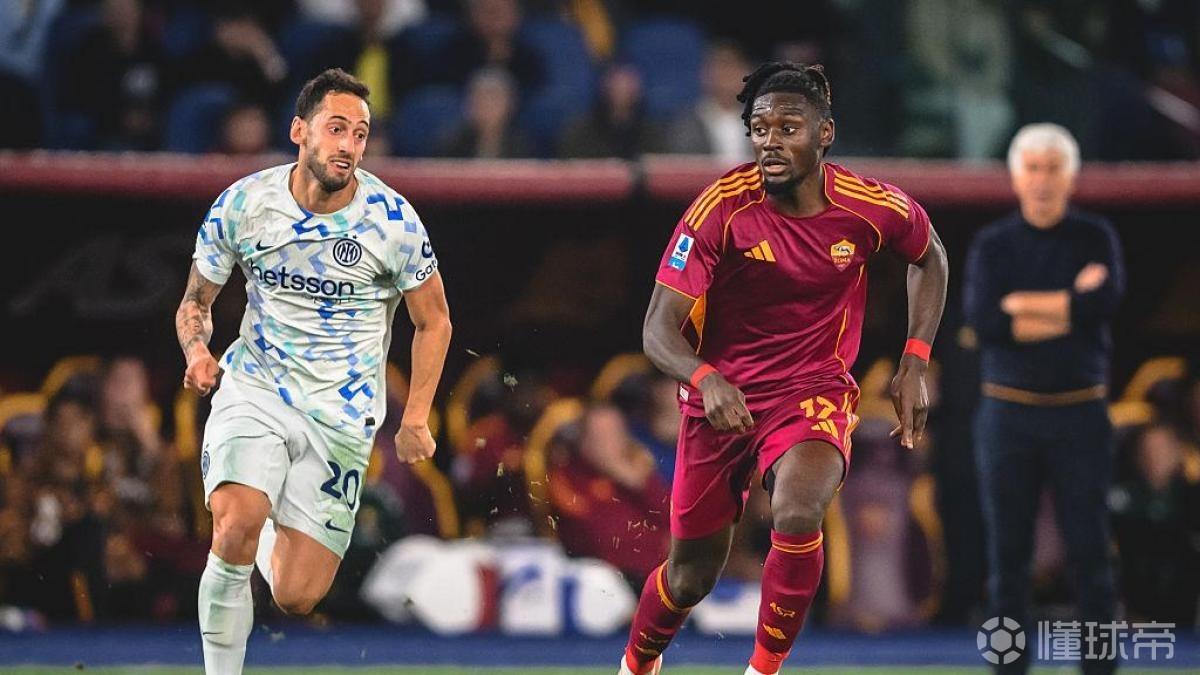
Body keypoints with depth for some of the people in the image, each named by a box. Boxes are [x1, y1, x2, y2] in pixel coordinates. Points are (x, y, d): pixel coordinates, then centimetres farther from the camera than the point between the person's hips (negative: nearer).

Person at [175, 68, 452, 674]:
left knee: (295, 598, -3)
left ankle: (270, 544, 34)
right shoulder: (243, 204, -7)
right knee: (234, 530, -29)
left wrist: (415, 420, -2)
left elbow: (433, 322, 4)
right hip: (254, 388, 0)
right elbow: (196, 300, 7)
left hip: (341, 414, 0)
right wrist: (197, 352, -14)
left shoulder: (392, 220, -10)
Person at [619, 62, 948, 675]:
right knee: (690, 578, 9)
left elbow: (929, 256, 12)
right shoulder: (722, 208, -19)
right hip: (722, 393, 0)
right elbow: (658, 329, -21)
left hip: (814, 392, 0)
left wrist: (914, 364, 4)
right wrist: (705, 379, -41)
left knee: (798, 515, -33)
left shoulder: (871, 209, -13)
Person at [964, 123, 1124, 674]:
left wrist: (1018, 304, -9)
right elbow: (981, 319, -10)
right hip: (1007, 413, 1)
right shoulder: (991, 245, 7)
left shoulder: (1096, 238, 5)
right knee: (1007, 551, 1)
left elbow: (1105, 303, -14)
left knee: (1089, 549, -3)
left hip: (1079, 414, -1)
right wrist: (1070, 304, -11)